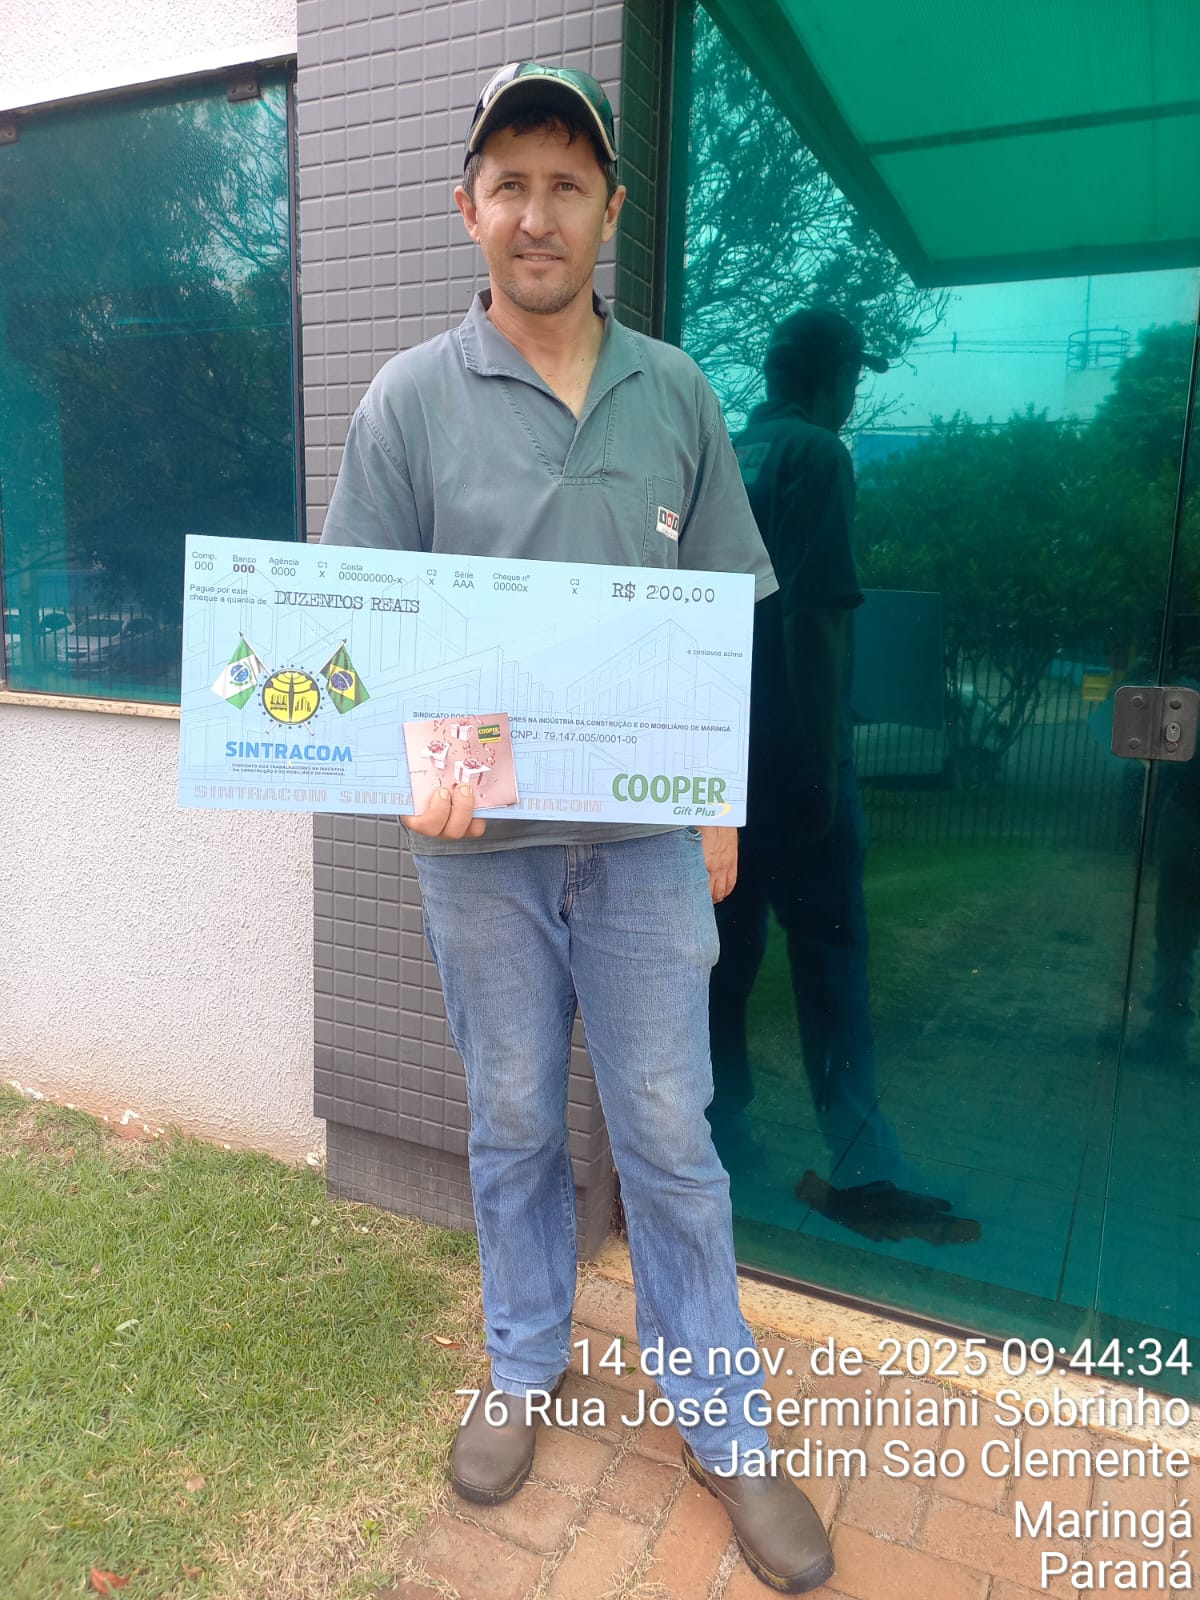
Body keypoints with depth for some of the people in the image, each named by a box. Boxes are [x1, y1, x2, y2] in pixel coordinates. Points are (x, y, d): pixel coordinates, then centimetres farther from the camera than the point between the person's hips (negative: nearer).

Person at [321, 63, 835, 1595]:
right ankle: (524, 1365, 40)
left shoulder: (676, 395, 5)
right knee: (512, 1124, 15)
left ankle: (717, 1416, 30)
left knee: (669, 1132, 9)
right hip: (481, 843, 0)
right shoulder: (409, 399, 0)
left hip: (646, 836, 1)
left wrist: (724, 806, 5)